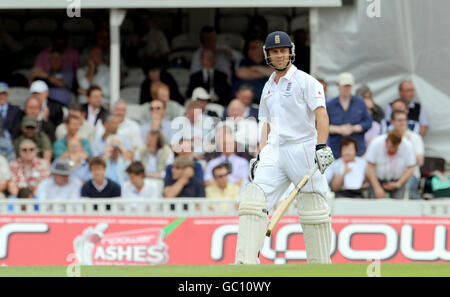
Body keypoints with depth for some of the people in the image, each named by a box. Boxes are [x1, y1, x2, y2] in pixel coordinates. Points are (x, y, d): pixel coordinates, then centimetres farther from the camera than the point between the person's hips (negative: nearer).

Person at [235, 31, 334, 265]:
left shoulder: (305, 81, 0)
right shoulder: (268, 88, 20)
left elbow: (321, 114, -10)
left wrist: (321, 147, -23)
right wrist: (260, 156, 12)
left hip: (303, 149, -6)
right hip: (274, 153, 6)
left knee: (313, 210, -5)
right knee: (253, 199, -11)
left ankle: (321, 266, 5)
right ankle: (245, 263, -18)